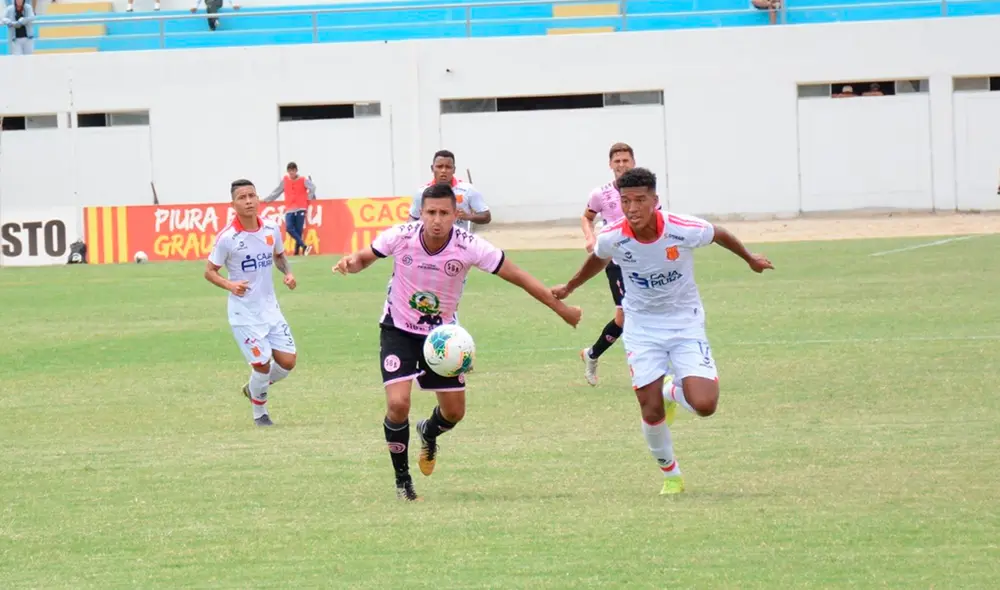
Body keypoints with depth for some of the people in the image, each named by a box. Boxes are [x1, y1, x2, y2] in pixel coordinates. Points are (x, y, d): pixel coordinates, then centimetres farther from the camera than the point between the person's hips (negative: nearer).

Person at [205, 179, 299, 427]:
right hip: (244, 312, -5)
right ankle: (259, 413, 19)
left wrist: (288, 273, -2)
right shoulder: (227, 238, -15)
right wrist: (230, 285, -24)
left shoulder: (271, 229, -1)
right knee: (262, 364, -8)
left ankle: (255, 388, 30)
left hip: (270, 308, 5)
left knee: (287, 361, 0)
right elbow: (209, 271, -6)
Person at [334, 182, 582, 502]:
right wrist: (351, 261, -28)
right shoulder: (400, 236, -22)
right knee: (398, 404, -19)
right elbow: (364, 258, -4)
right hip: (398, 329, -2)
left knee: (454, 412, 6)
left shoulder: (470, 246, -23)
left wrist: (560, 307, -15)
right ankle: (402, 478, 5)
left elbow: (518, 276, -16)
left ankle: (429, 432, 46)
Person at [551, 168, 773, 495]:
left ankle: (673, 392, 22)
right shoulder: (611, 238, -19)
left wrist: (750, 259, 18)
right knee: (651, 412, -6)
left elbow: (719, 234, -1)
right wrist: (569, 287, 25)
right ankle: (671, 475, 21)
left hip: (685, 323, -1)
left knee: (704, 405, -16)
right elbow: (597, 259, 7)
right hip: (642, 327, 1)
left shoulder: (685, 230, -25)